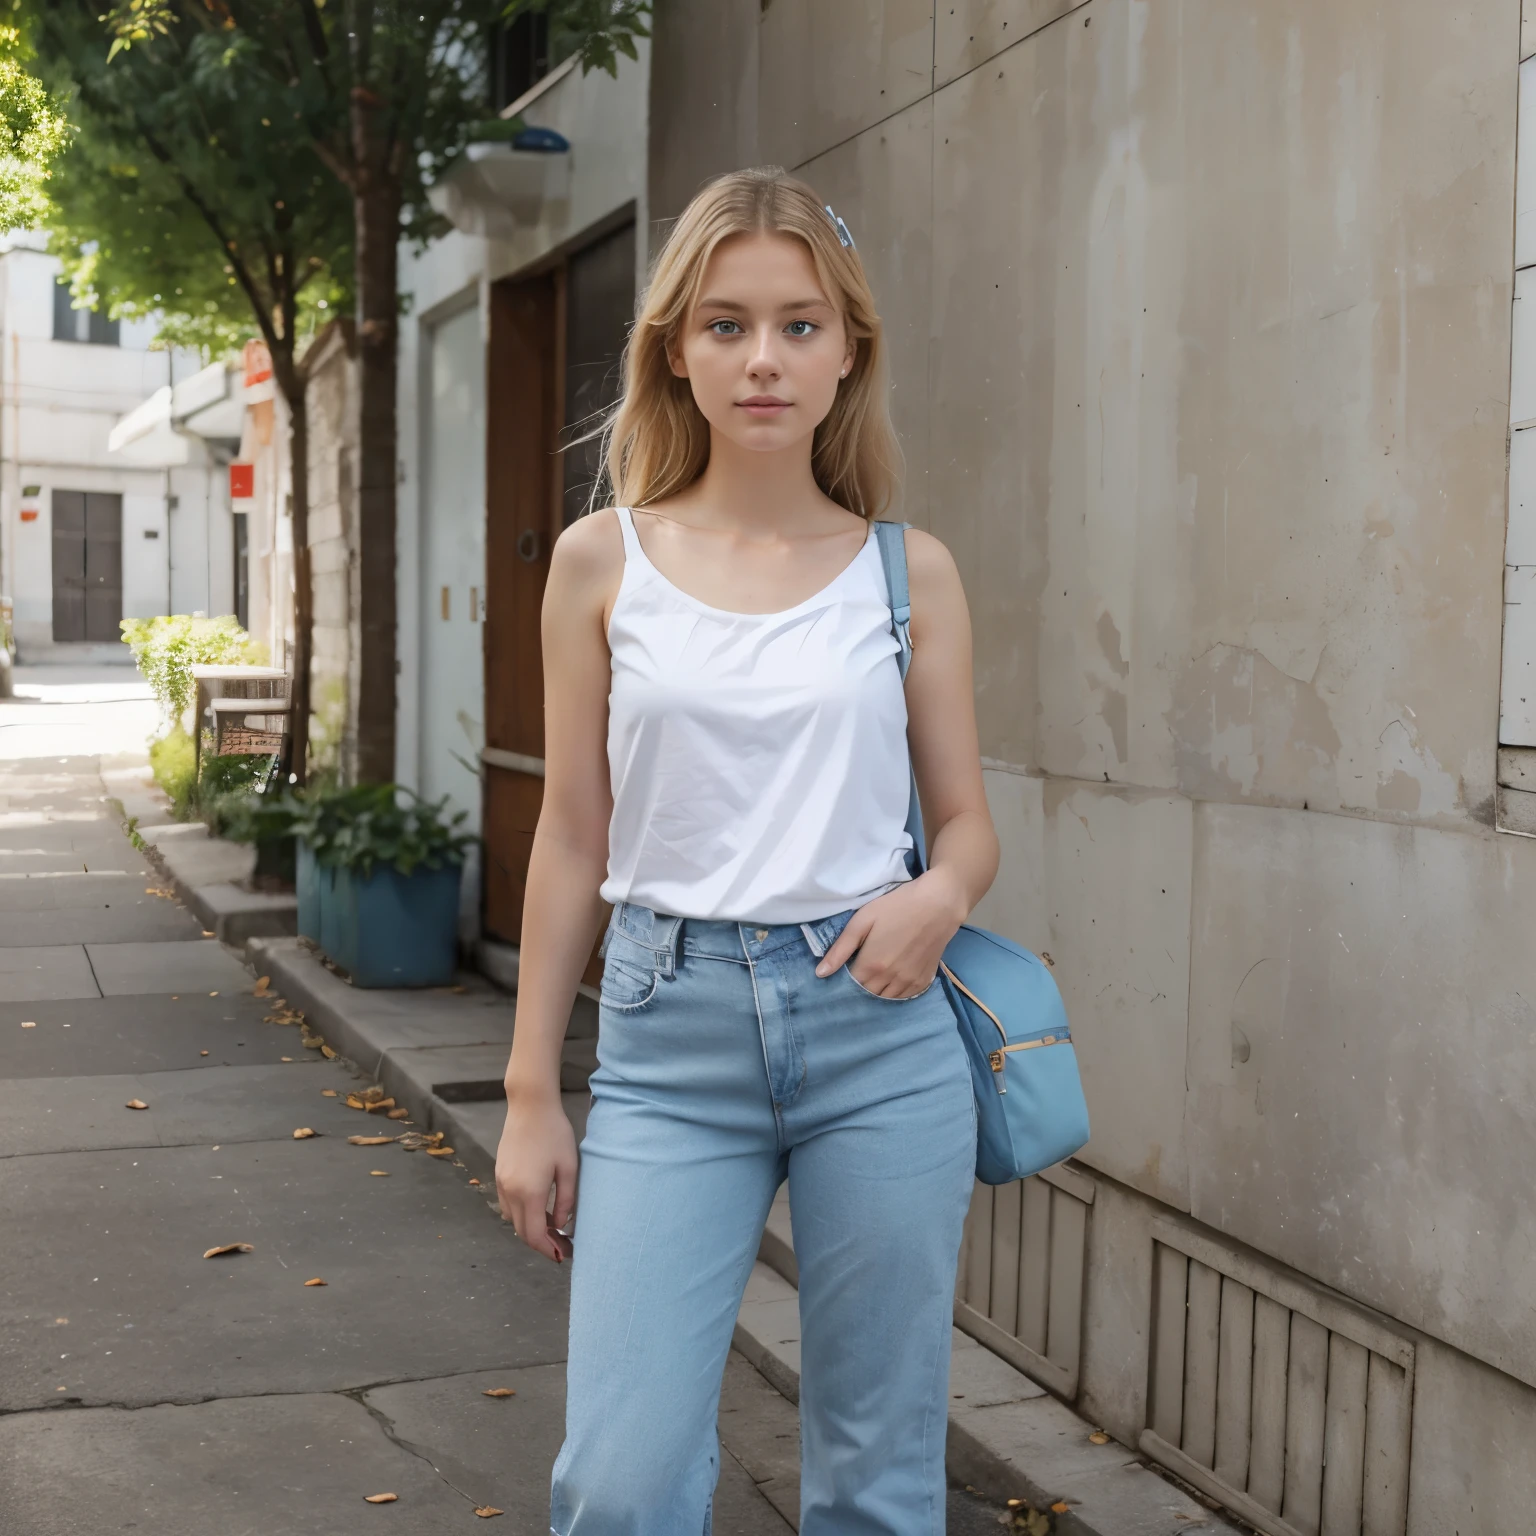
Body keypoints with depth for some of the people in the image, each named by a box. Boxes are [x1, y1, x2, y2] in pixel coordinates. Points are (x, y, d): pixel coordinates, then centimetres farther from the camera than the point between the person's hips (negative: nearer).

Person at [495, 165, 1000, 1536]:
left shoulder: (907, 571, 3)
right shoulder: (604, 562, 3)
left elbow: (967, 817, 9)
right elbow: (575, 835, 6)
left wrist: (940, 895, -15)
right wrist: (532, 1094, 7)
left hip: (878, 1032, 1)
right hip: (669, 1029, 0)